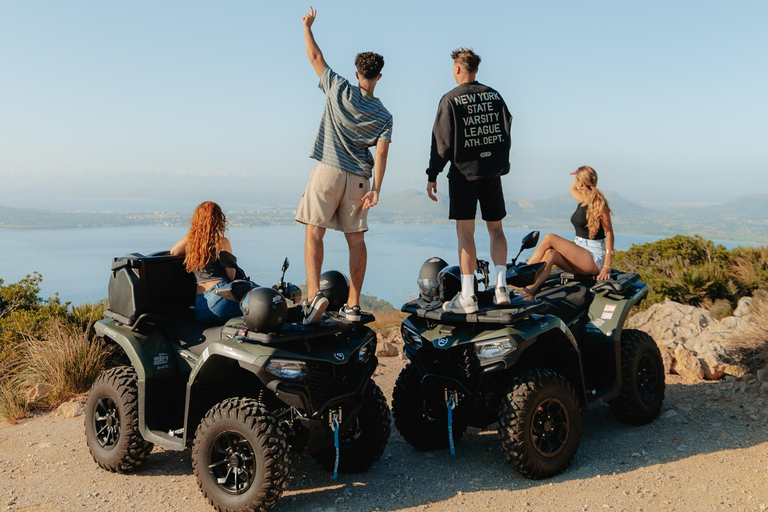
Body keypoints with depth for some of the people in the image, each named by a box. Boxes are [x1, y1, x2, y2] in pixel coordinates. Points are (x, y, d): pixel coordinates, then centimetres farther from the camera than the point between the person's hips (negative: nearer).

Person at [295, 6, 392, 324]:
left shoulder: (339, 89, -1)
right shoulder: (384, 116, 6)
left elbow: (315, 57, 9)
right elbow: (381, 155, -4)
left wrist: (307, 26, 23)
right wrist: (376, 189, -7)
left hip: (328, 171, -3)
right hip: (358, 178, 3)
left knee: (314, 232, -2)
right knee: (356, 239, 7)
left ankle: (314, 293, -19)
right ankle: (353, 305, 9)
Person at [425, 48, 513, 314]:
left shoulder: (451, 99, -6)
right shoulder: (494, 95, 9)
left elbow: (442, 141, -9)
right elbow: (507, 131, 12)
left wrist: (432, 175, -3)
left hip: (463, 172, -4)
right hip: (493, 171, 5)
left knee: (465, 231, -3)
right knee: (495, 228, 13)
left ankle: (467, 297, -4)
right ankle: (501, 287, 4)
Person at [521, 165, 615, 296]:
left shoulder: (598, 204, -10)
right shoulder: (583, 200, 13)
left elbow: (609, 233, -12)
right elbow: (572, 189, 37)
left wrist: (607, 266, -19)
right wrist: (577, 175, 15)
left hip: (594, 260, -7)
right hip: (579, 257, 7)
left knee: (550, 238, -18)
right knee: (550, 253, -22)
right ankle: (530, 288, -36)